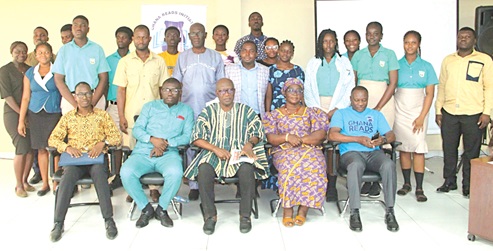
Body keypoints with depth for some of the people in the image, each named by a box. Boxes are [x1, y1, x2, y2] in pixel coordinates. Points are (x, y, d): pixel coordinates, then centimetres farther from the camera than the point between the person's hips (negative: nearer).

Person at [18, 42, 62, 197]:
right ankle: (45, 184, 16)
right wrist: (21, 120, 5)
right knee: (41, 149, 6)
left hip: (55, 113, -3)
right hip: (36, 114, 3)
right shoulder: (30, 73, 8)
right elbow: (26, 97, 9)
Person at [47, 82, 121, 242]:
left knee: (99, 174, -35)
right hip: (74, 158, 2)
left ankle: (109, 220, -33)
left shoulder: (102, 115, 12)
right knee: (67, 178, -31)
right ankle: (58, 223, -25)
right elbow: (53, 138, 10)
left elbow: (116, 136, 5)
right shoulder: (68, 117, 15)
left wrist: (102, 143, -14)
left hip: (97, 158, -1)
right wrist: (67, 147, -10)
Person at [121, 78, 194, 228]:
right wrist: (152, 139, -13)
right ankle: (146, 208, -5)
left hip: (169, 153, -1)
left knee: (175, 173, -35)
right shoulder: (150, 107, 16)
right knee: (126, 172, -28)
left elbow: (188, 136, 2)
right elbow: (137, 129, 7)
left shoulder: (186, 111, 14)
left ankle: (162, 209, -8)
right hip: (143, 152, 2)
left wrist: (166, 142, -13)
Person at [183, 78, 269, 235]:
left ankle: (245, 215, -17)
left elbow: (258, 133, 11)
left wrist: (249, 143, -12)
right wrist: (216, 149, -13)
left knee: (247, 169, -34)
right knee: (204, 169, -33)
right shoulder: (208, 111, 12)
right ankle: (210, 215, -16)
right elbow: (196, 138, 2)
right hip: (214, 153, 0)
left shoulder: (246, 110, 15)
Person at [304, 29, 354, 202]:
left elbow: (349, 89, 3)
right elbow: (308, 88, 8)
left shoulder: (344, 62, 11)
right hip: (317, 109, 1)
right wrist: (315, 108, -6)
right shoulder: (313, 63, 15)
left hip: (337, 109, -1)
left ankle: (332, 186, -1)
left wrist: (336, 109, -8)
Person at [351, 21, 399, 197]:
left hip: (383, 102, -2)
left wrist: (377, 108, -10)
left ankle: (376, 182, 5)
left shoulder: (389, 54, 3)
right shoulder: (358, 55, 11)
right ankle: (364, 181, 6)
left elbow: (393, 83, -3)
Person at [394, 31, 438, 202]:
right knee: (403, 148, 4)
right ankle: (406, 183, 16)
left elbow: (430, 94, 0)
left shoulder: (426, 67, 3)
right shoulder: (397, 65, 5)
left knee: (418, 148, -6)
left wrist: (422, 117, -8)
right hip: (400, 111, 1)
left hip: (418, 111, -1)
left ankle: (419, 188, -2)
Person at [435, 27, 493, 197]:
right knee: (449, 149, 8)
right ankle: (449, 181, 22)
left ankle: (468, 185, 16)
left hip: (473, 114, -3)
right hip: (449, 113, 3)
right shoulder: (448, 60, 13)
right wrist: (438, 110, 9)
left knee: (471, 151, 4)